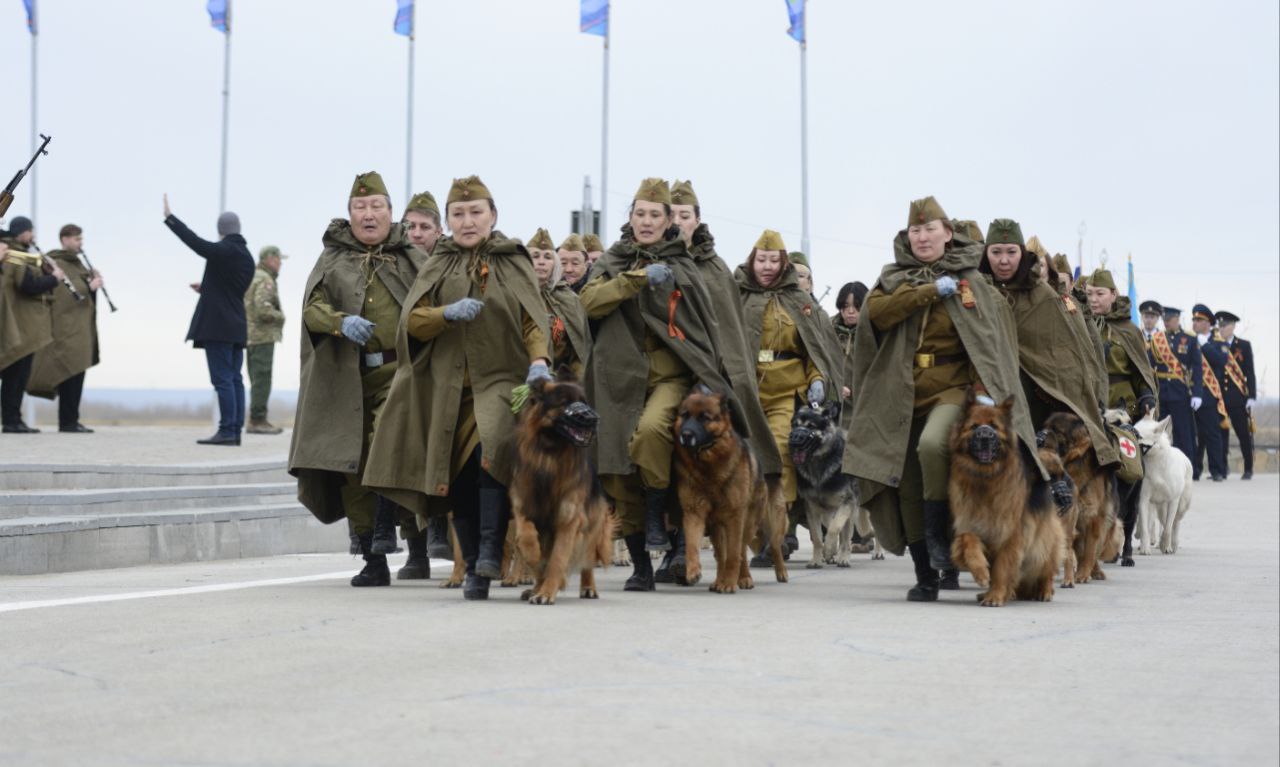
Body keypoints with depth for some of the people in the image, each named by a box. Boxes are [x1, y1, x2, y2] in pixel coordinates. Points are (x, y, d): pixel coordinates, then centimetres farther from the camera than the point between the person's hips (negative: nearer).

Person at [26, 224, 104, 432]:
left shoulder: (75, 263, 20)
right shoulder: (57, 264, -9)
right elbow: (64, 295, -18)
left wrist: (92, 281, 6)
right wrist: (89, 287, -17)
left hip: (80, 328, 9)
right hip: (68, 328, -9)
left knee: (76, 374, 9)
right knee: (72, 374, -12)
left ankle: (71, 420, 12)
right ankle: (68, 422, -11)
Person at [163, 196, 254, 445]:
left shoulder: (222, 251, -12)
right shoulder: (246, 257, 14)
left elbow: (194, 241, -18)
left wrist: (169, 217, -11)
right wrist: (206, 288, 35)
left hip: (217, 325, -8)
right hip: (237, 325, 8)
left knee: (223, 379, -9)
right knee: (234, 379, 8)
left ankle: (227, 430, -12)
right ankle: (235, 430, 6)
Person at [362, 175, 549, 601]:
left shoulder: (514, 263, 9)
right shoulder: (438, 265, 13)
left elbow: (534, 320, 2)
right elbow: (411, 322, 4)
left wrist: (538, 360, -17)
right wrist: (448, 314, -16)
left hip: (502, 379, -2)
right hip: (449, 387, 3)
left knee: (492, 450, -28)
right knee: (459, 478, 1)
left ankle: (492, 550, -24)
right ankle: (474, 570, 12)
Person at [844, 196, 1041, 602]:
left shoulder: (971, 282, 5)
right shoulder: (894, 277, 13)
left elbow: (987, 340, -5)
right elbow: (875, 312, -8)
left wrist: (984, 391, -19)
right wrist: (931, 291, -12)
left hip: (952, 389, -3)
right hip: (902, 395, 3)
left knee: (932, 445, -33)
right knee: (908, 487, 1)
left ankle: (939, 533, -15)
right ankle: (925, 578, 11)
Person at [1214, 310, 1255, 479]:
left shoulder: (1244, 346, 5)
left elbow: (1250, 373, 1)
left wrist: (1251, 397, -6)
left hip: (1238, 398, -2)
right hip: (1219, 397, 2)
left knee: (1244, 434, 1)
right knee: (1221, 434, 0)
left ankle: (1248, 469, 11)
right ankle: (1223, 467, 8)